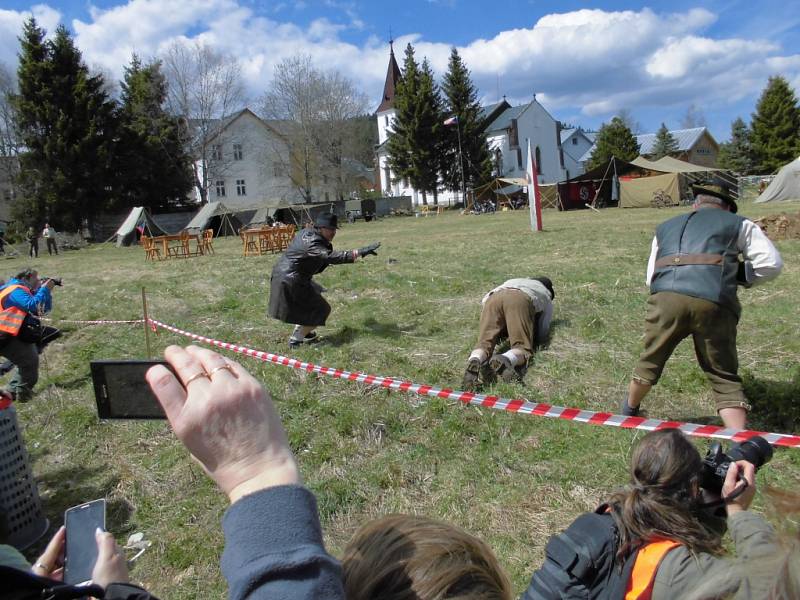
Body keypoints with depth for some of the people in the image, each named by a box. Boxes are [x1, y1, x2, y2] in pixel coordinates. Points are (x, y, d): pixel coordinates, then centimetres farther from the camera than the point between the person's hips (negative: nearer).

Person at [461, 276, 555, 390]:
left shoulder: (513, 282, 48)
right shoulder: (546, 296, 37)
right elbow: (541, 337, 27)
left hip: (492, 299, 3)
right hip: (520, 300, -3)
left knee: (484, 342, -7)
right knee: (522, 347, -6)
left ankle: (475, 362, -40)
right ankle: (504, 361, -39)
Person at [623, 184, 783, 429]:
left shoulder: (665, 227, 29)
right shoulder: (738, 224, 22)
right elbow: (771, 264, 16)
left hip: (665, 298, 2)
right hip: (714, 304, -2)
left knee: (650, 360, 23)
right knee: (725, 378, 10)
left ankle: (629, 411, 42)